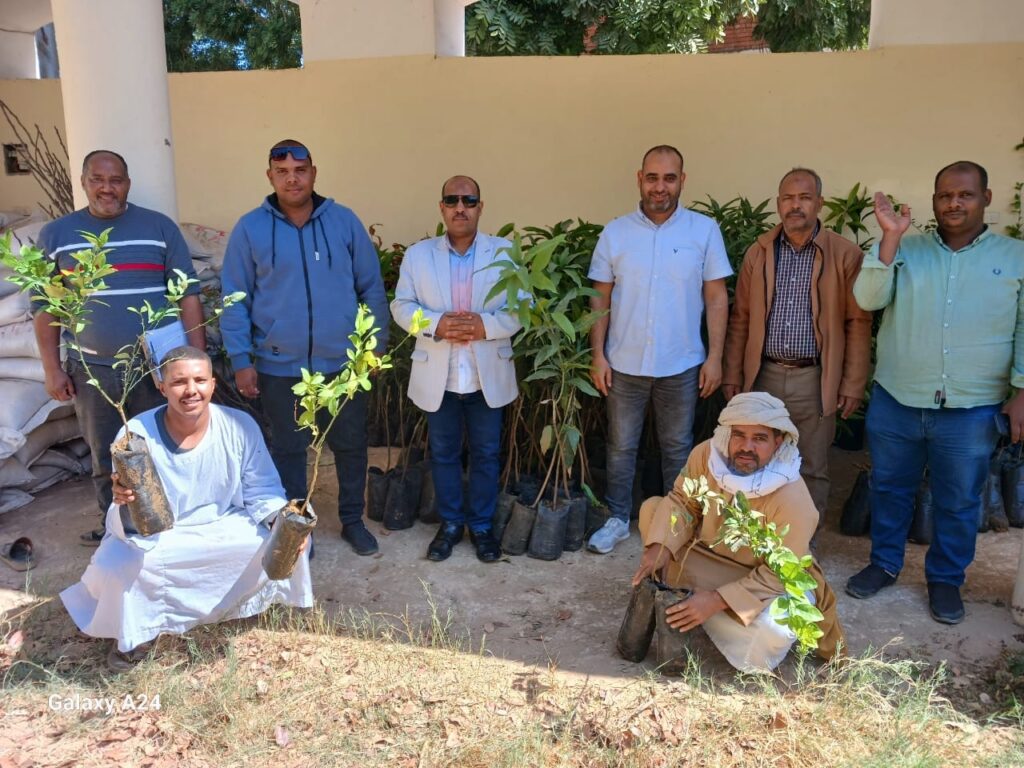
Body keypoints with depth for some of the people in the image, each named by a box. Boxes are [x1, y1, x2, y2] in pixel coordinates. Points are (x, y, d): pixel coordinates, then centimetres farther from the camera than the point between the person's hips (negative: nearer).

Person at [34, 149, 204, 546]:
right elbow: (46, 307, 6)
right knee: (106, 460, 14)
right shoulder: (55, 234, 4)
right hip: (91, 370, 2)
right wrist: (52, 368, 1)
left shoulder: (159, 227, -2)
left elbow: (188, 295, -2)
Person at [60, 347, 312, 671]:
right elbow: (131, 524, -22)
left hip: (226, 526, 2)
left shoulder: (241, 426, -17)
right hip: (157, 534, -1)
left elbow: (262, 492, -8)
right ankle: (136, 632, 7)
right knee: (116, 567, -30)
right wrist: (124, 504, -46)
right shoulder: (137, 434, -22)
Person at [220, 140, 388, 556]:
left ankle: (353, 519, 32)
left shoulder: (344, 221, -1)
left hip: (343, 362, 1)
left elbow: (372, 288, 4)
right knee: (288, 448, 13)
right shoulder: (250, 229, -4)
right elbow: (235, 299, -1)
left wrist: (377, 345, 3)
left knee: (350, 444, 13)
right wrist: (240, 360, -5)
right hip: (279, 366, -1)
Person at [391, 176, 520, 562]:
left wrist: (486, 325, -21)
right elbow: (402, 306, 0)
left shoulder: (504, 252, 0)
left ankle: (481, 525, 27)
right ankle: (450, 523, 29)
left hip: (487, 375, -1)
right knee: (443, 453, 12)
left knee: (486, 454, 10)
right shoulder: (418, 254, 3)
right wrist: (435, 324, -19)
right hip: (438, 376, 1)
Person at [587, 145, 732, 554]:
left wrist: (715, 356, -6)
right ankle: (617, 519, 29)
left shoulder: (704, 230, -3)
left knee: (678, 447, 14)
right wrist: (598, 355, -3)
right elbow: (601, 299, 2)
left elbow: (716, 298, -2)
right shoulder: (615, 232, -1)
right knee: (621, 446, 12)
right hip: (625, 364, 1)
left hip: (681, 365, -1)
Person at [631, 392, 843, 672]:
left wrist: (717, 600, -35)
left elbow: (779, 574, -28)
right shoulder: (706, 454, -21)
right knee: (652, 508, -8)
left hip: (763, 581, -5)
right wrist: (661, 546, -27)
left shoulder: (793, 500, -33)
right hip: (707, 553, 5)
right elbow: (681, 501, -9)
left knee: (772, 629, -36)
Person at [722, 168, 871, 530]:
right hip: (764, 376, 2)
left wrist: (853, 385, -5)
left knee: (812, 471, 8)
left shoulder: (846, 254, -3)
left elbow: (858, 323, -3)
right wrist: (732, 375, 7)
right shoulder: (758, 252, 6)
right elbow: (740, 319, 8)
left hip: (815, 380, -2)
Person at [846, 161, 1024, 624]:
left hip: (972, 411, 0)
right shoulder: (906, 250, 1)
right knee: (889, 488, 15)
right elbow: (868, 299, -12)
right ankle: (884, 564, 34)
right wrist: (890, 239, -20)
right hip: (895, 403, 1)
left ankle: (946, 579, 32)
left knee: (958, 502, 12)